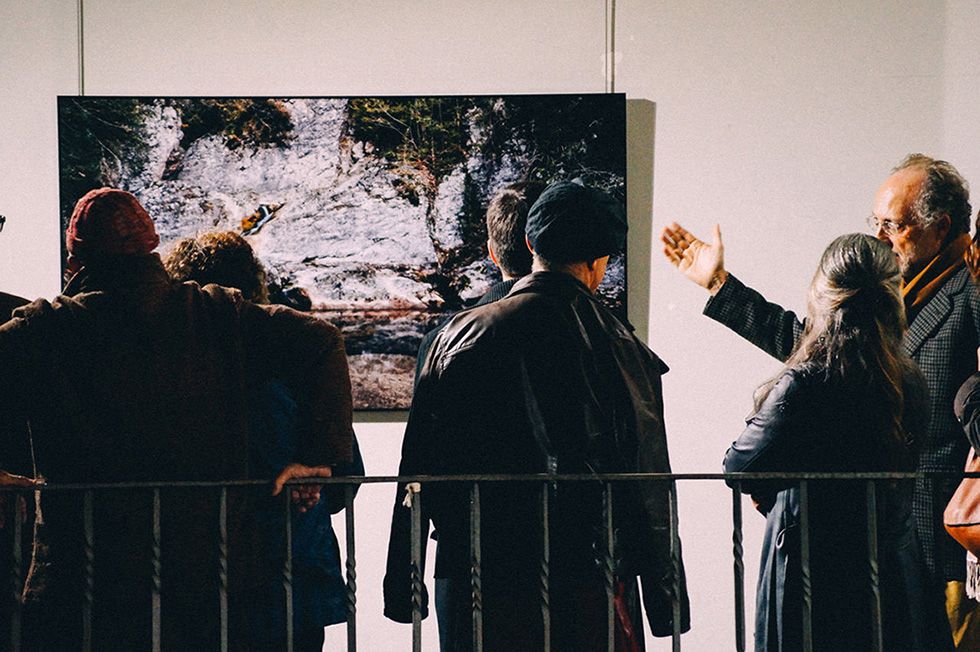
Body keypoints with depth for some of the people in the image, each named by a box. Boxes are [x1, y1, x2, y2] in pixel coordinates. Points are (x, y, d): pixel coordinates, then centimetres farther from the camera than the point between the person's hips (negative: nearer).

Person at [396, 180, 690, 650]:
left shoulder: (460, 335, 1)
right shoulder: (618, 347, -5)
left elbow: (419, 468, 2)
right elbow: (650, 488, -4)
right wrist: (667, 608, 3)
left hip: (485, 581, 2)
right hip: (590, 581, -2)